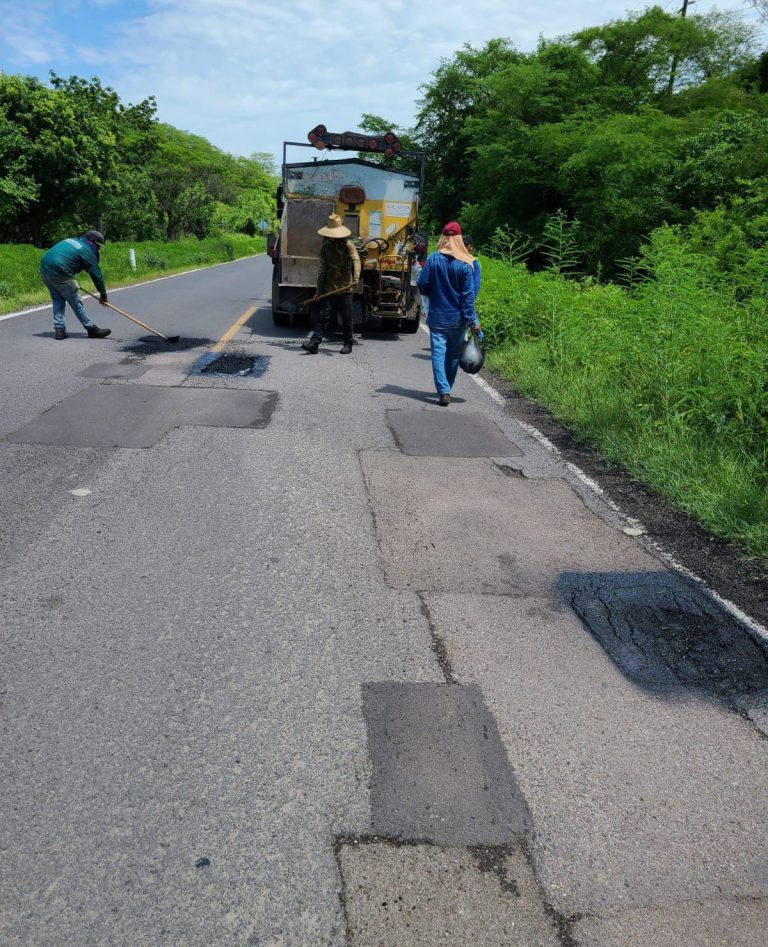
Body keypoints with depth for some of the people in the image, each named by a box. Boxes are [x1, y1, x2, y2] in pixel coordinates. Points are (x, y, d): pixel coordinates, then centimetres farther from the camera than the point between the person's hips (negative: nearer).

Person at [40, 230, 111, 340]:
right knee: (76, 302, 0)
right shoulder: (87, 251, -2)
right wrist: (103, 294, 6)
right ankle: (92, 329, 7)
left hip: (44, 268, 8)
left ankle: (59, 329, 14)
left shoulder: (71, 240, 22)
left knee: (58, 300, 17)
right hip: (59, 272, -8)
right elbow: (96, 274, -1)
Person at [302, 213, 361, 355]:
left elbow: (356, 260, -20)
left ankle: (348, 343, 19)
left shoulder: (348, 245, -4)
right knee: (322, 316, -5)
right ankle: (314, 343, -8)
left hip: (345, 288, -4)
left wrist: (356, 277, -38)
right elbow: (322, 269, 16)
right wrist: (319, 289, 13)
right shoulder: (325, 247, 11)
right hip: (328, 289, 4)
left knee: (346, 318, 5)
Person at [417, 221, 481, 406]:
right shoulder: (465, 264, -8)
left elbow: (422, 285, -3)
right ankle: (446, 389, 28)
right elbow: (468, 295, -10)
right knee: (453, 355, 15)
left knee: (438, 354, -1)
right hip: (458, 319, 1)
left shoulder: (433, 259, -7)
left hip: (437, 317, -1)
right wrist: (472, 321, -7)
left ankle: (443, 392, -14)